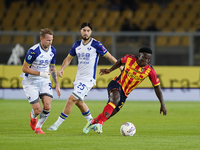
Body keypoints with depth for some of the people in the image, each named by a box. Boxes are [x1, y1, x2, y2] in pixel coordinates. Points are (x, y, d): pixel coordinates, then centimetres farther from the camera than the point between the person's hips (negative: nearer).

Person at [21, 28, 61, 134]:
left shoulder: (53, 51, -1)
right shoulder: (33, 51, -22)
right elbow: (25, 69, -17)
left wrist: (57, 85, 11)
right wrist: (40, 73, -25)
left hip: (44, 81, 5)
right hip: (30, 82, -5)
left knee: (47, 107, -13)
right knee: (37, 110, -10)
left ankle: (38, 127, 12)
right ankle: (33, 117, 30)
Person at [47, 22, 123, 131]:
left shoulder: (96, 45, -10)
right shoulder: (77, 45, 7)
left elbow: (109, 56, -3)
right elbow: (69, 58, 16)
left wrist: (120, 67, -5)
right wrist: (62, 68, 0)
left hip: (88, 79, -7)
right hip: (78, 78, 7)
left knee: (71, 99, -13)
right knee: (79, 102, 17)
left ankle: (57, 124, -7)